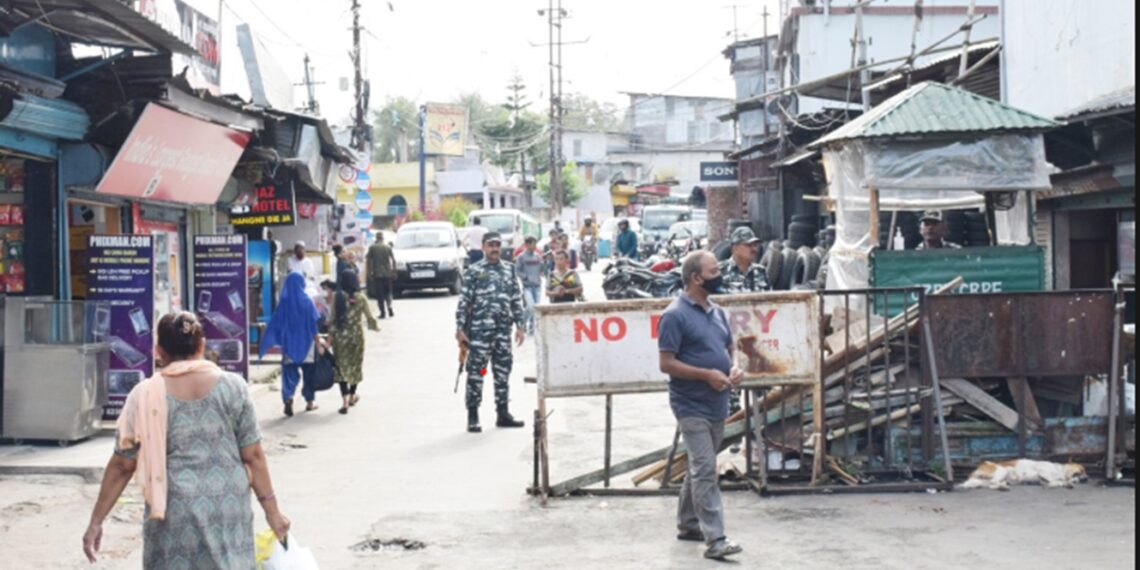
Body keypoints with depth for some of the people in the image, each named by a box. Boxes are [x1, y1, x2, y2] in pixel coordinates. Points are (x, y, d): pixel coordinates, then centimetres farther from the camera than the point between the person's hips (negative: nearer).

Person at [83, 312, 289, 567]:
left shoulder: (146, 395, -2)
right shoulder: (232, 386, -1)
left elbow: (122, 465, 0)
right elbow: (253, 456, 0)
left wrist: (96, 521, 9)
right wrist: (272, 510, 8)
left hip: (175, 512, -1)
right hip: (228, 508, 1)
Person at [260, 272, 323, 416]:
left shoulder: (283, 303, -5)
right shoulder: (307, 301, -8)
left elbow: (275, 325, -4)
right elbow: (314, 325, -7)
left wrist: (269, 343, 2)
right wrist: (319, 344, -1)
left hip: (289, 344, 0)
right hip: (307, 344, 0)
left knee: (290, 372, 2)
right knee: (309, 372, 15)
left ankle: (288, 398, -21)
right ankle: (310, 401, 23)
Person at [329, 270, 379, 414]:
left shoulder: (338, 297, -7)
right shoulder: (361, 298, -7)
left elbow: (332, 318, -7)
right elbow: (369, 317, -1)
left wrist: (330, 333, 0)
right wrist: (375, 326, 18)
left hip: (340, 336, 0)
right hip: (356, 335, 0)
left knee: (342, 366, 4)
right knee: (355, 365, 18)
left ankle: (345, 401, -9)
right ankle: (352, 396, 32)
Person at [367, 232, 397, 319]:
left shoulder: (372, 248, 0)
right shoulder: (388, 247, 3)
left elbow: (369, 261, -2)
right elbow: (393, 260, 0)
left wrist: (369, 273, 3)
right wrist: (394, 271, 6)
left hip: (377, 274, -2)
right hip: (387, 273, 2)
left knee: (379, 294, 1)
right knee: (388, 292, 14)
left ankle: (383, 312, -2)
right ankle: (389, 308, -2)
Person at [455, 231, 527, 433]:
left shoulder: (509, 270, 13)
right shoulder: (473, 271, -1)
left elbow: (517, 300, 13)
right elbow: (464, 302, -4)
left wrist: (521, 325, 7)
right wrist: (460, 329, -9)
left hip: (503, 330, 5)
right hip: (479, 330, -4)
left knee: (503, 370, 9)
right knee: (476, 371, -3)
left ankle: (503, 413, 18)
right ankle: (473, 417, 3)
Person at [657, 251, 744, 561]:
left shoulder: (717, 312, 12)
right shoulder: (675, 315, -12)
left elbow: (728, 349, 23)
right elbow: (667, 363, -15)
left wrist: (734, 369, 0)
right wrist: (707, 375, -20)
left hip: (717, 405, 8)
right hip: (692, 406, -8)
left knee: (699, 468, 17)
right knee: (705, 470, -11)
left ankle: (688, 524, 29)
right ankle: (715, 539, -12)